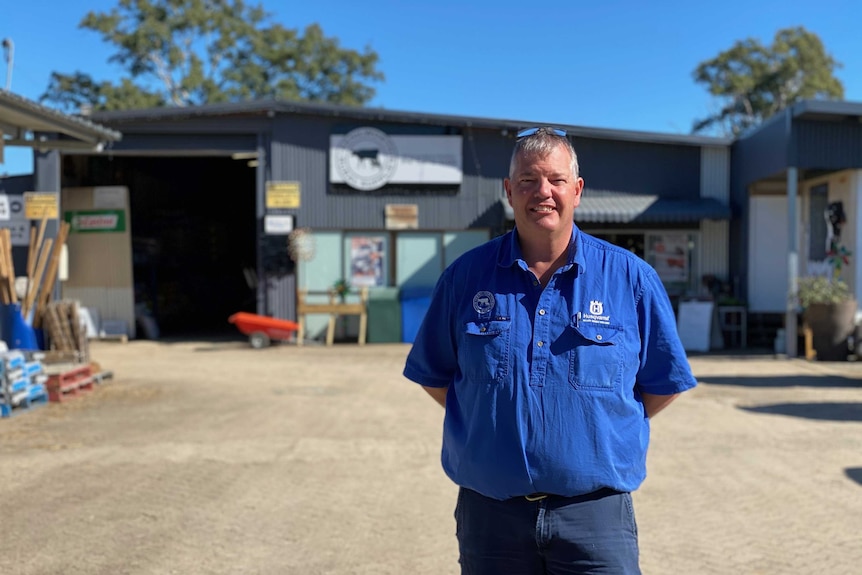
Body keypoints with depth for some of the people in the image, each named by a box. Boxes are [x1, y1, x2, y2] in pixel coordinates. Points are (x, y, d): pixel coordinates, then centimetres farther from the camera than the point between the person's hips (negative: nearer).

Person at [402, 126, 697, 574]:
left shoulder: (631, 277, -1)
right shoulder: (466, 276, 1)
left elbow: (664, 382, 8)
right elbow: (433, 374, 11)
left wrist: (599, 430, 5)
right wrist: (489, 424, 5)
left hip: (595, 514, -1)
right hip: (489, 515, 1)